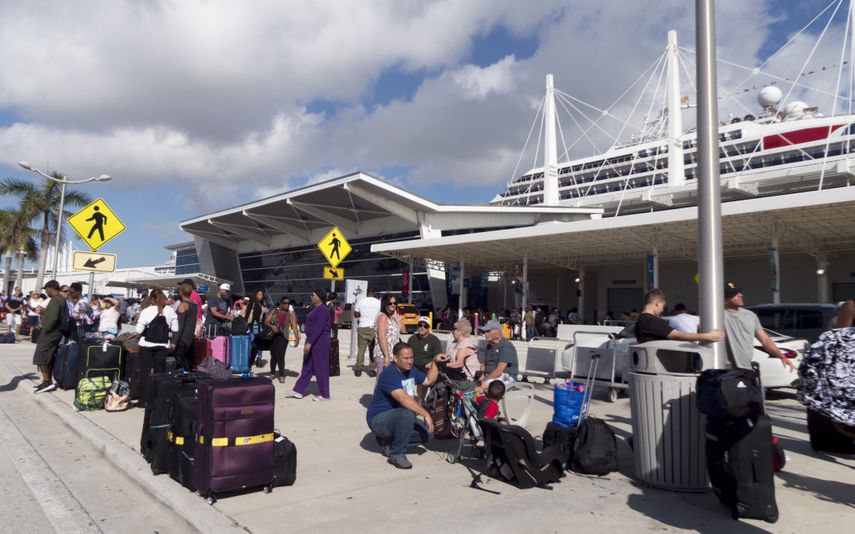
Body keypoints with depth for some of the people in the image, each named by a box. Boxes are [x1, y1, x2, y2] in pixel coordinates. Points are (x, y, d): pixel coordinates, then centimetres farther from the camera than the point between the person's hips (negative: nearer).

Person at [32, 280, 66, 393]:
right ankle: (48, 382, 17)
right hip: (55, 332, 10)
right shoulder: (61, 299, 16)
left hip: (50, 333, -10)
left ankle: (47, 382, -9)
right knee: (48, 359, 13)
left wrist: (46, 329, -18)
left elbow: (53, 318, -26)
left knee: (41, 358, -8)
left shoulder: (55, 300, -16)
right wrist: (43, 312, 15)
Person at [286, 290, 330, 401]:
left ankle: (324, 395, 7)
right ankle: (298, 391, 19)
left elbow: (319, 328, -23)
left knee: (320, 368, -2)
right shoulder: (315, 309, 14)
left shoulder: (322, 309, -16)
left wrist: (309, 343, -26)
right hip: (312, 340, 10)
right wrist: (308, 341, 19)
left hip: (320, 341, -10)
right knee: (307, 366, 13)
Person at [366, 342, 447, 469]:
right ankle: (396, 454, -18)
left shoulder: (410, 370, 4)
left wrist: (435, 363, 4)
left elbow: (429, 380, 18)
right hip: (378, 419, -9)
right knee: (408, 414, -36)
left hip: (396, 417, 9)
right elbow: (403, 399, -36)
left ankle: (388, 441, 12)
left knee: (427, 434, -4)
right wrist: (425, 414, -36)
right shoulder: (389, 374, -24)